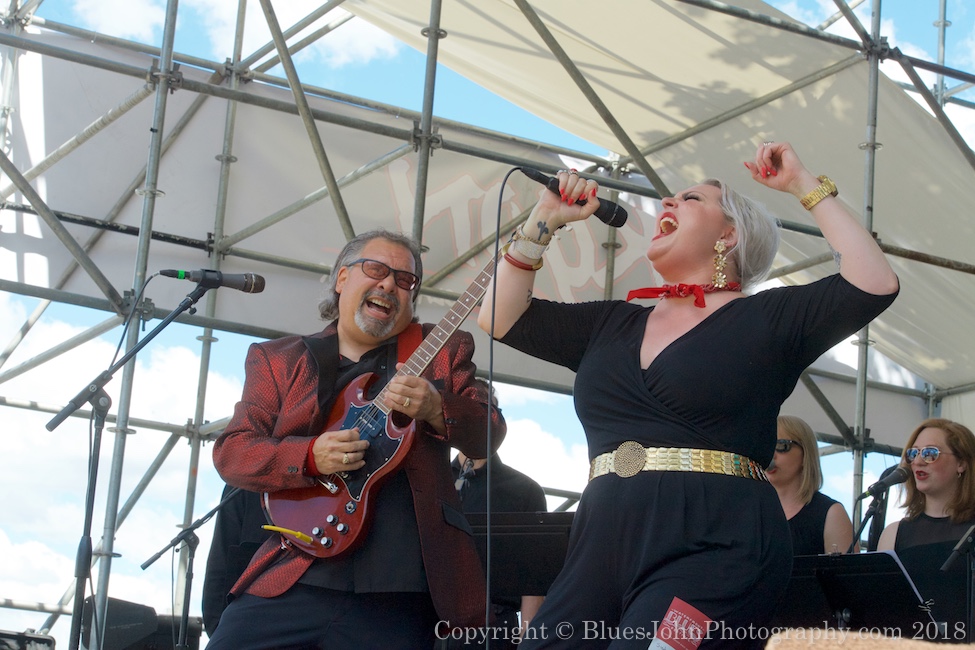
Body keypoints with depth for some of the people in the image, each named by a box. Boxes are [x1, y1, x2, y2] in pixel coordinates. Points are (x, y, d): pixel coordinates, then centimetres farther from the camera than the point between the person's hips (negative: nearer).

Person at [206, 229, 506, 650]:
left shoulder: (443, 351, 13)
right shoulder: (277, 359, 12)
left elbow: (489, 435, 5)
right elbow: (230, 451, 4)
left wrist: (436, 409, -16)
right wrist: (310, 457, -15)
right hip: (293, 579, 0)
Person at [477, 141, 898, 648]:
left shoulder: (765, 320, 7)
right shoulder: (613, 326, 22)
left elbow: (874, 284, -6)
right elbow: (500, 317, 21)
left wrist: (807, 187, 0)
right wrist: (544, 220, 16)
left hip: (717, 548, -5)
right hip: (606, 545, 5)